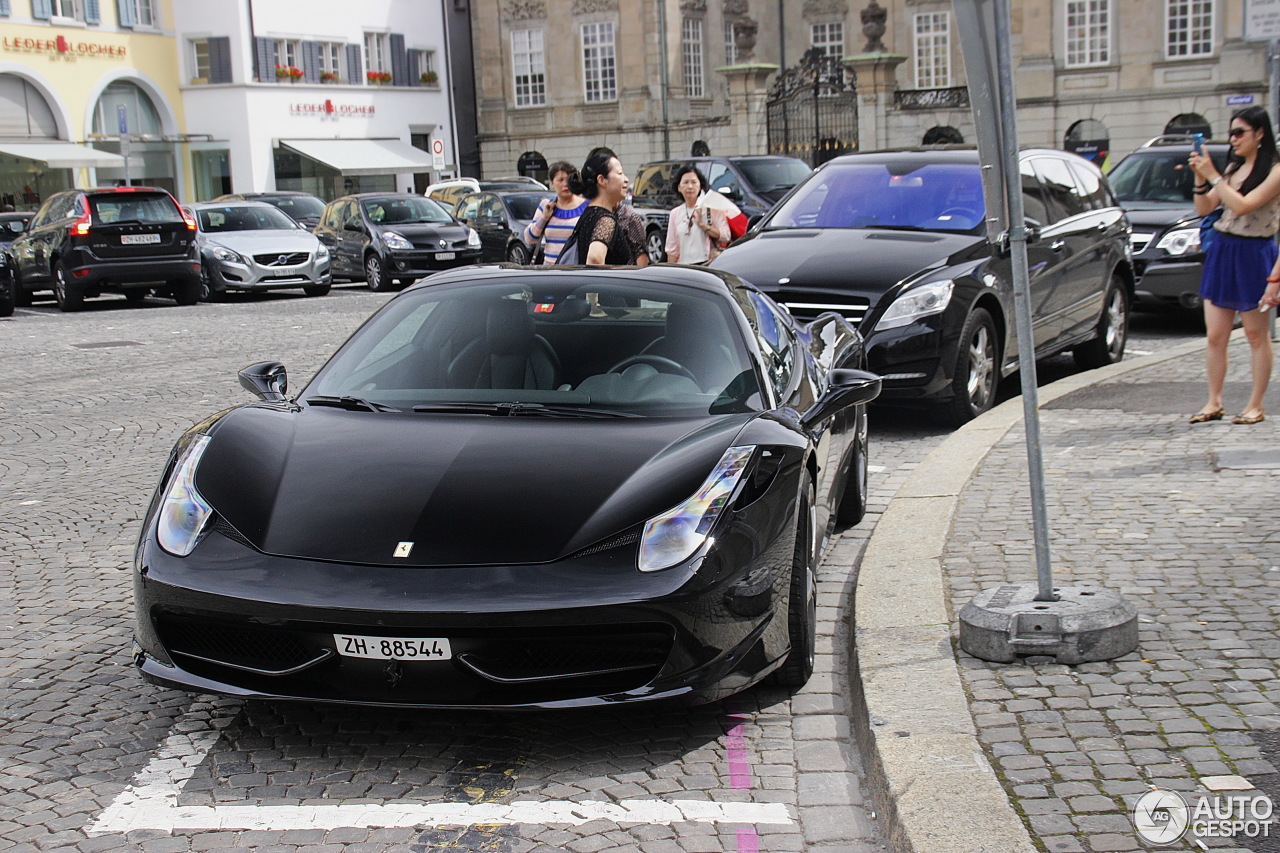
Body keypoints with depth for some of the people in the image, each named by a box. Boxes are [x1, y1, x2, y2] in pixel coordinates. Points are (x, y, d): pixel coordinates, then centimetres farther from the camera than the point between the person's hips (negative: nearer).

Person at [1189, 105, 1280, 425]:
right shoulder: (1233, 167, 12)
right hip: (1220, 251, 6)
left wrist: (1213, 176, -16)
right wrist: (1200, 178, -3)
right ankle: (1214, 403, 11)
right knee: (1214, 336, 4)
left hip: (1253, 255, -6)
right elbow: (1204, 209, 11)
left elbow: (1241, 206, -19)